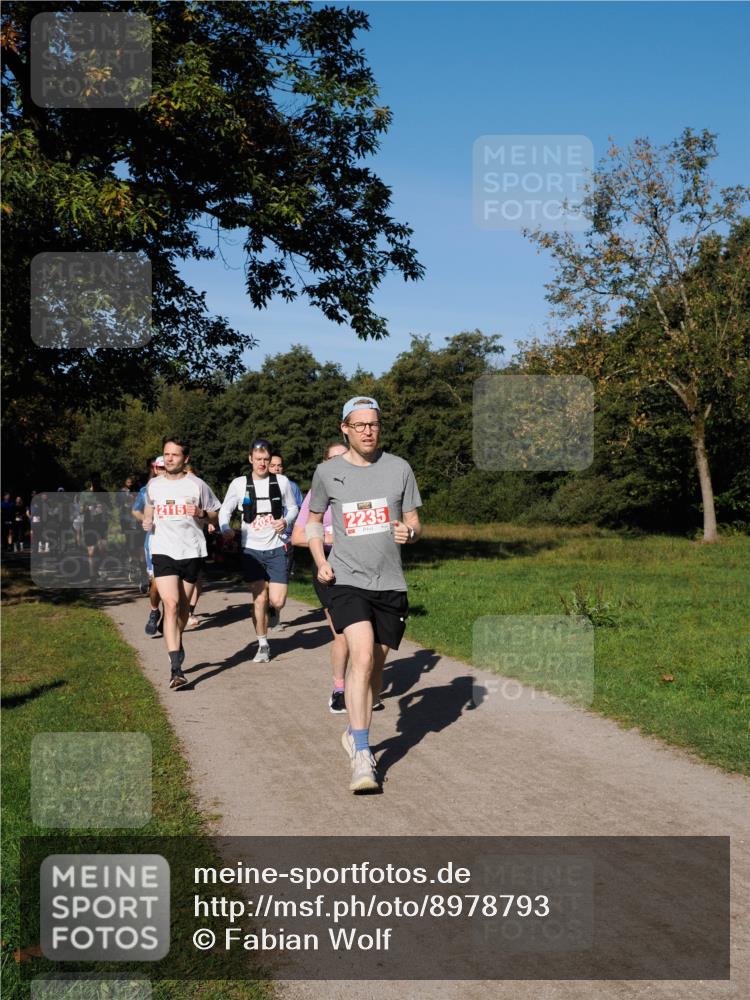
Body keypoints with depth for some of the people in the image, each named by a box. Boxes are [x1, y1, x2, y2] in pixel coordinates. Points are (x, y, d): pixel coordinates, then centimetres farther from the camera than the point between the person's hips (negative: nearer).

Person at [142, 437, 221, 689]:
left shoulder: (197, 485, 0)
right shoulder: (154, 485, 7)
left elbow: (217, 514, 9)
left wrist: (201, 513, -12)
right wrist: (147, 522, 5)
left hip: (192, 551, 0)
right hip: (163, 551, 0)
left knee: (183, 607, 13)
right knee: (171, 604, -14)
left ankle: (176, 643, 41)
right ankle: (176, 668, -18)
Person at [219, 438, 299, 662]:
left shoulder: (282, 482, 1)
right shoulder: (239, 484, 0)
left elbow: (293, 507, 11)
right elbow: (225, 510, 6)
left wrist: (286, 521, -10)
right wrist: (225, 529, -14)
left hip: (276, 548, 0)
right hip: (251, 549, 0)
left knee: (277, 601, -8)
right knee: (259, 598, -1)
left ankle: (273, 611, 30)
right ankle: (263, 645, 15)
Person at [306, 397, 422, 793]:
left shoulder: (399, 468, 4)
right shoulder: (328, 472, 2)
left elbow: (414, 523, 10)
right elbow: (313, 519, 17)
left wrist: (409, 532, -15)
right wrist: (320, 560, 1)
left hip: (390, 584, 3)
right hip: (347, 579, -2)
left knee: (376, 667, 10)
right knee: (362, 656, -21)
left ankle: (354, 734, 34)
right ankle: (361, 755, -18)